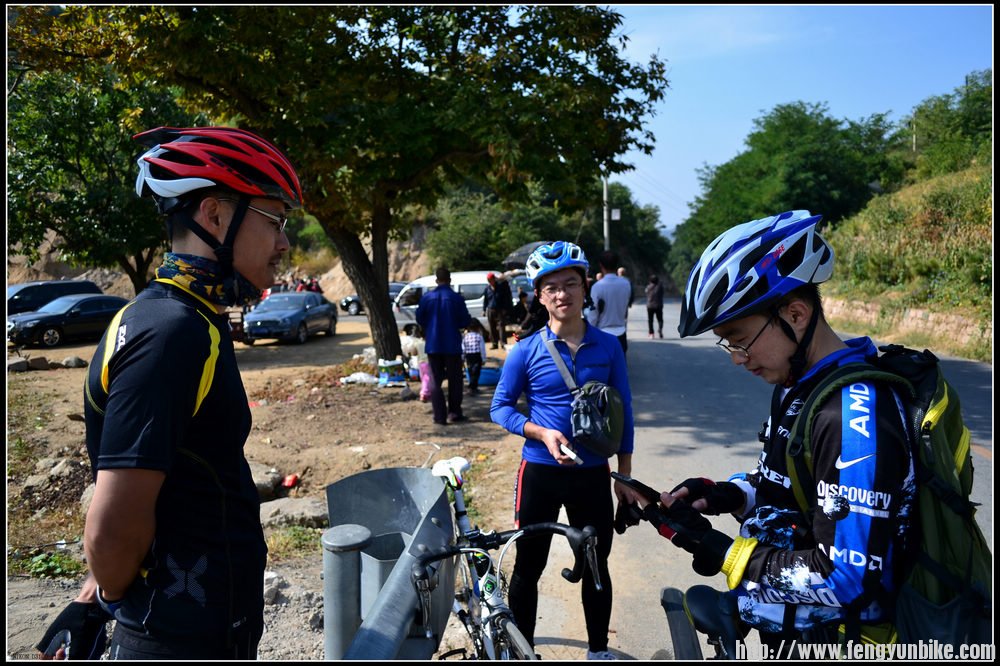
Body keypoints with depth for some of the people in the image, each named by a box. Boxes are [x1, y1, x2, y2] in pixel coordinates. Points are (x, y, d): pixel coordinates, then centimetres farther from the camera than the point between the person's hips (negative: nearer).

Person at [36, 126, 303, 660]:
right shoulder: (173, 335, -25)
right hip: (188, 640, -8)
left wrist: (91, 604, 17)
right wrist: (113, 598, -7)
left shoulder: (171, 320, 7)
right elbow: (113, 529, -26)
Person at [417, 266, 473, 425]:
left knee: (435, 380, 8)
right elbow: (465, 321, -8)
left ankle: (440, 416, 4)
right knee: (455, 379, 13)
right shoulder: (456, 298, -10)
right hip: (452, 345, -1)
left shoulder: (427, 298, -4)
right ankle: (454, 413, 15)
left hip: (433, 345, 2)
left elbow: (420, 319, 3)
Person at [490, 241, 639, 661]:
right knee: (528, 567, 10)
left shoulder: (608, 347, -2)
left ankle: (598, 650, 37)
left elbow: (623, 411, 4)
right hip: (540, 472, -1)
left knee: (596, 567, 15)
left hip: (593, 474, 1)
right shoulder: (525, 351, -7)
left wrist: (625, 476, 4)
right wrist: (542, 433, -18)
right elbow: (500, 407, -1)